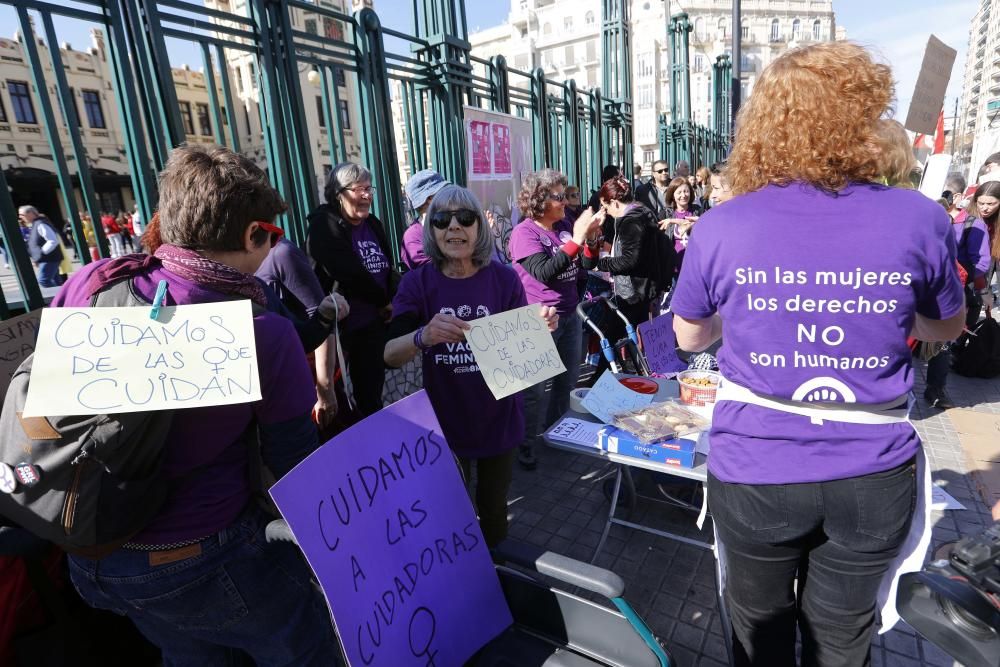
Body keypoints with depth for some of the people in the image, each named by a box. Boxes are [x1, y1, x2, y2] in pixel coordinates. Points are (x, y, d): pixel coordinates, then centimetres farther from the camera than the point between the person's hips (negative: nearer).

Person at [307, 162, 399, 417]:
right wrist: (383, 301, -10)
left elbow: (387, 268, 16)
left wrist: (395, 298, -1)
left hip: (374, 323, 6)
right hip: (338, 324, -6)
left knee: (371, 391, 16)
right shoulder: (325, 226, -12)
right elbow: (350, 273, -21)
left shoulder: (373, 224, 10)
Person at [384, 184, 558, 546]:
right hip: (444, 423, 0)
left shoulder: (504, 278, -8)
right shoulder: (417, 282, -10)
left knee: (494, 508, 19)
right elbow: (389, 356, -17)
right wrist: (423, 336, -38)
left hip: (499, 420, 1)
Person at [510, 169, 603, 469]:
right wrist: (576, 239, -24)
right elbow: (544, 272, -27)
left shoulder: (565, 225, 4)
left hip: (569, 316, 7)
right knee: (535, 389, 0)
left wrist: (592, 234, -4)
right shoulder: (524, 233, -14)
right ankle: (525, 445, 18)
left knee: (568, 381, 20)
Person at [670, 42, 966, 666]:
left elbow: (690, 337, 4)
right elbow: (948, 327, 10)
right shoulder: (921, 219, -9)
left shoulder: (720, 227, -12)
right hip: (873, 475, 2)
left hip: (755, 473, -1)